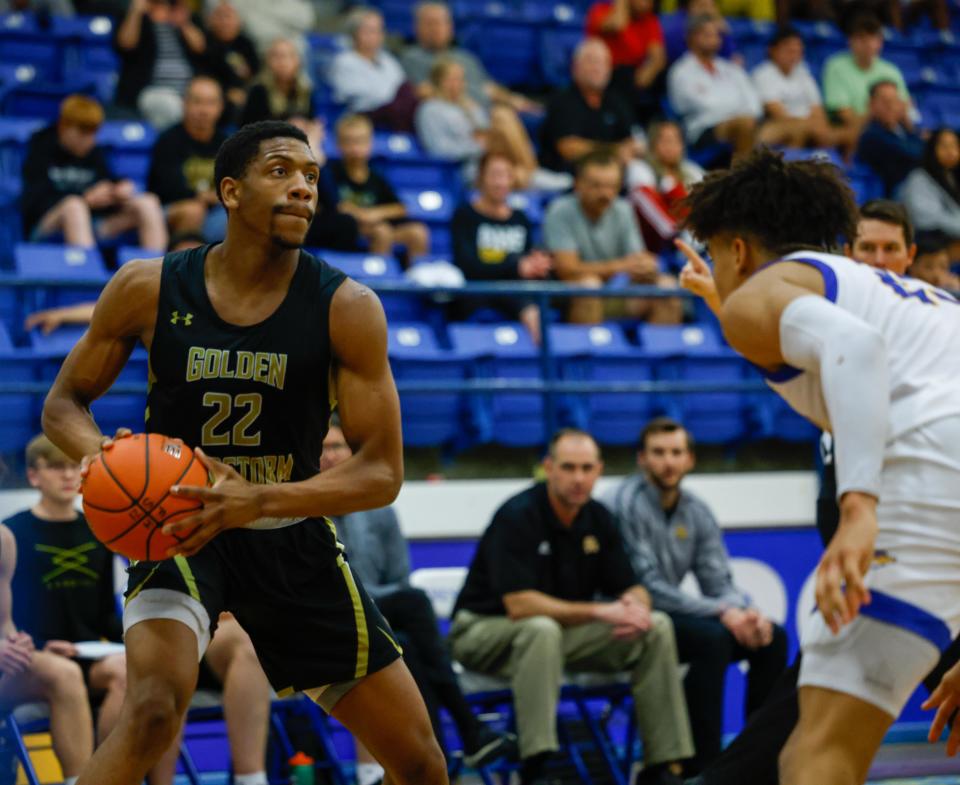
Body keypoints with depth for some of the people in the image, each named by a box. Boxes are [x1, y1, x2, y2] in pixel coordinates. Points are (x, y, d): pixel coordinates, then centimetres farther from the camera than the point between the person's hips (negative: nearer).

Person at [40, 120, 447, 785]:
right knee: (153, 712, -32)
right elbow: (64, 403, 3)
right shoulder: (148, 289, -10)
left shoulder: (346, 308, -12)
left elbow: (382, 472, -14)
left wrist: (260, 500, -29)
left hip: (293, 535, 2)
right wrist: (99, 453, -21)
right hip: (178, 529, -2)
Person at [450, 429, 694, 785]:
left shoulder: (597, 518, 2)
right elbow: (519, 604, -28)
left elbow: (631, 588, 4)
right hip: (486, 630, -7)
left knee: (657, 627, -10)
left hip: (566, 627, 7)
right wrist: (600, 612, -32)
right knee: (543, 629, -41)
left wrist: (636, 606, -23)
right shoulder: (517, 516, -20)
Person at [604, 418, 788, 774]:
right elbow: (647, 588, -21)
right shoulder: (626, 504, -15)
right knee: (711, 637, -32)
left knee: (772, 638, -6)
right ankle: (699, 766, -26)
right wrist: (721, 613, -25)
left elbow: (719, 583, 6)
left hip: (671, 616, 8)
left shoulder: (696, 512, 7)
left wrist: (746, 611, -18)